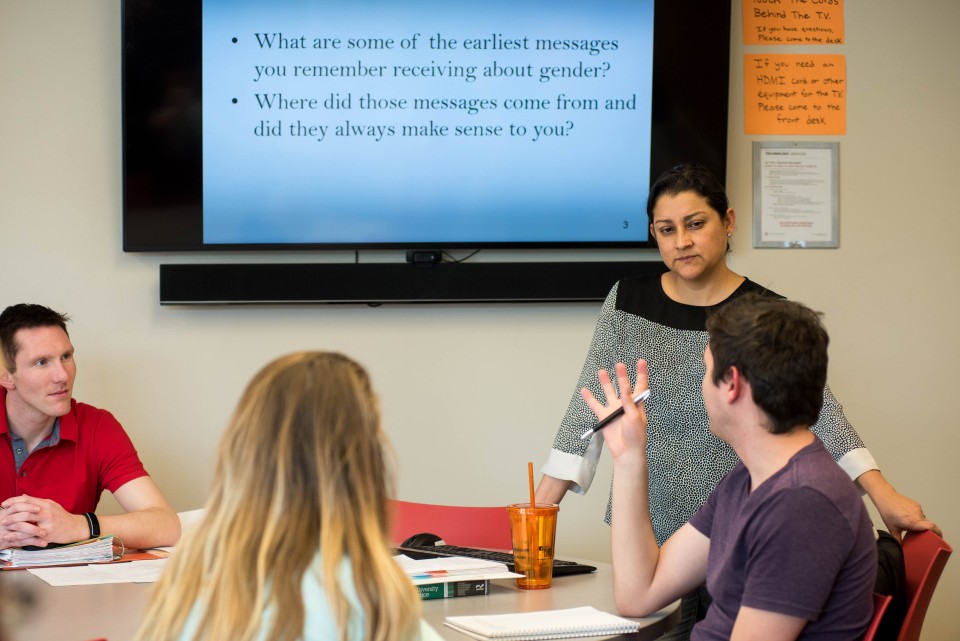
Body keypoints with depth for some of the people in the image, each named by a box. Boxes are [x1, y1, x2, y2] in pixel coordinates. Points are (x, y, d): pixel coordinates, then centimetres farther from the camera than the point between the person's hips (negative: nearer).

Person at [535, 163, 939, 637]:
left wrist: (883, 496, -22)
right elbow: (589, 406, 3)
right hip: (649, 530, 2)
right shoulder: (628, 302, 4)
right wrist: (540, 508, -4)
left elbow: (817, 407, -10)